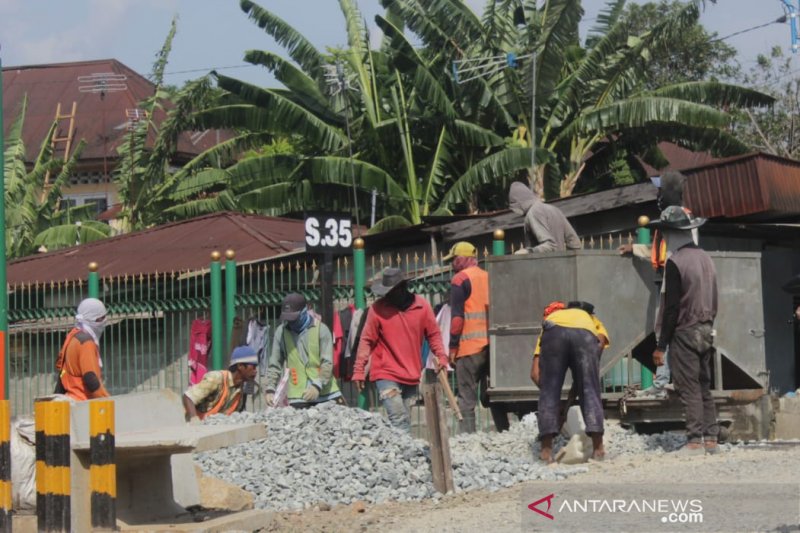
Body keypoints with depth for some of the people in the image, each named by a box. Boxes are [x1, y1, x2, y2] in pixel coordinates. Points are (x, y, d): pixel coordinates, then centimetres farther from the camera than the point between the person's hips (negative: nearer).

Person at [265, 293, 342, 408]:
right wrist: (270, 389, -4)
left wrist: (317, 386, -21)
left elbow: (327, 363, -7)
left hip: (325, 394, -1)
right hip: (297, 397, 1)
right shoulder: (281, 332, 5)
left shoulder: (321, 329, -1)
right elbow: (275, 365, 9)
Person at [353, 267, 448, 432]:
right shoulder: (378, 309, -5)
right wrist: (359, 371, -5)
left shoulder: (422, 306, 1)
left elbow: (433, 334, 11)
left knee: (405, 421, 7)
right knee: (399, 419, -15)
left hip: (412, 375, 3)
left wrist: (441, 357, -3)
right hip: (386, 374, -3)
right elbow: (367, 340, -2)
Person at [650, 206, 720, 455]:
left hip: (685, 332, -8)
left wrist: (661, 346, -11)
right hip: (706, 331, 8)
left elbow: (671, 307, -15)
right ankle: (711, 438, 10)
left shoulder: (675, 262, -13)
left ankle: (695, 441, -9)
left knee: (689, 388, -6)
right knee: (704, 387, 11)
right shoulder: (706, 258, 11)